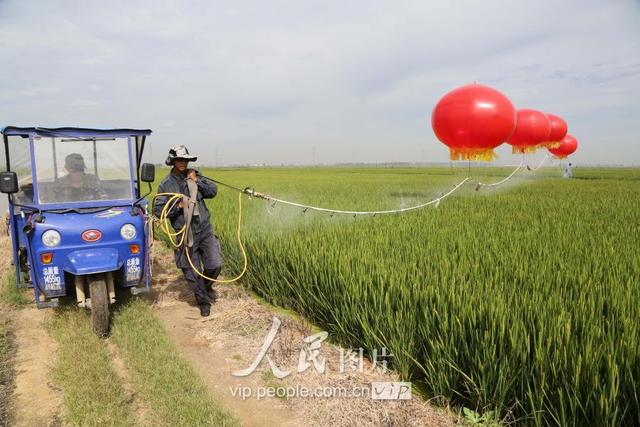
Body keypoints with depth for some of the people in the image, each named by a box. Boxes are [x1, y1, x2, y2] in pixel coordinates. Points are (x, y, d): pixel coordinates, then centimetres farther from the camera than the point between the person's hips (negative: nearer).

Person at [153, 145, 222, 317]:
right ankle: (203, 302, 25)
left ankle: (207, 285, 31)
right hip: (186, 235, -2)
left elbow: (213, 191, 1)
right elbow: (158, 210, -5)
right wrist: (178, 206, -17)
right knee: (192, 273, 6)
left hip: (205, 230, 2)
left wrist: (196, 181, -10)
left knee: (215, 265, -1)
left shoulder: (194, 175, 6)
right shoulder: (166, 185, -2)